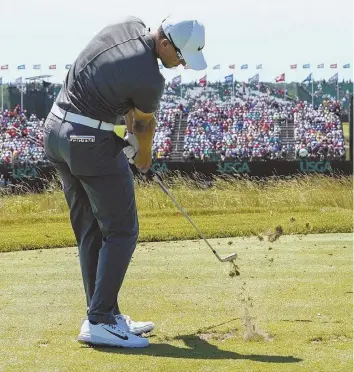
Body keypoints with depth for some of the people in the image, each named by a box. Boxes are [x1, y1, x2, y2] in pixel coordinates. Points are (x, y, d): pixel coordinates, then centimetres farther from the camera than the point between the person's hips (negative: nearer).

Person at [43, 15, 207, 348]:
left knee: (89, 232, 13)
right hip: (91, 142, -9)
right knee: (121, 231, -2)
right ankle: (99, 322, -5)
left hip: (55, 130, 9)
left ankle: (104, 314, 18)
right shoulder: (150, 79, -19)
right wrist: (143, 157, 22)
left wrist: (129, 131, 19)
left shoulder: (131, 26, 3)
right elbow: (145, 124, 2)